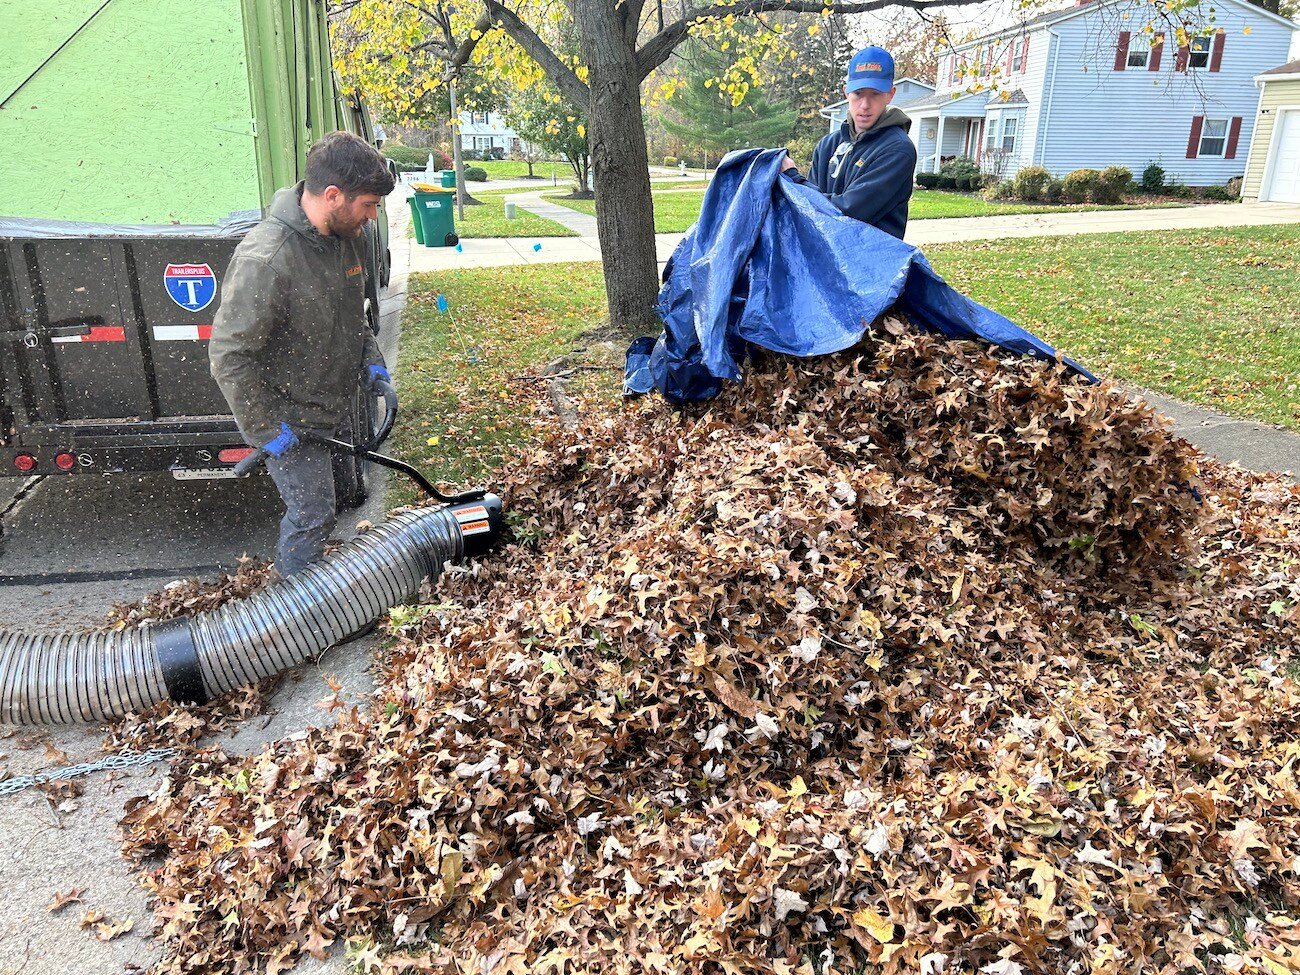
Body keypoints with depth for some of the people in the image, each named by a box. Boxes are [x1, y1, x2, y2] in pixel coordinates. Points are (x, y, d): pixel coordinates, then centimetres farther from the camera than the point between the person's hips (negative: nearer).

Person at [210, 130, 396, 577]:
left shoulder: (347, 235, -1)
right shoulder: (266, 259, -30)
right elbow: (229, 356, -25)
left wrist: (370, 358, 5)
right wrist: (265, 428, -21)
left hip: (333, 407, 8)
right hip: (291, 420, -8)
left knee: (310, 509, 22)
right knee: (313, 515, 1)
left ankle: (291, 572, 44)